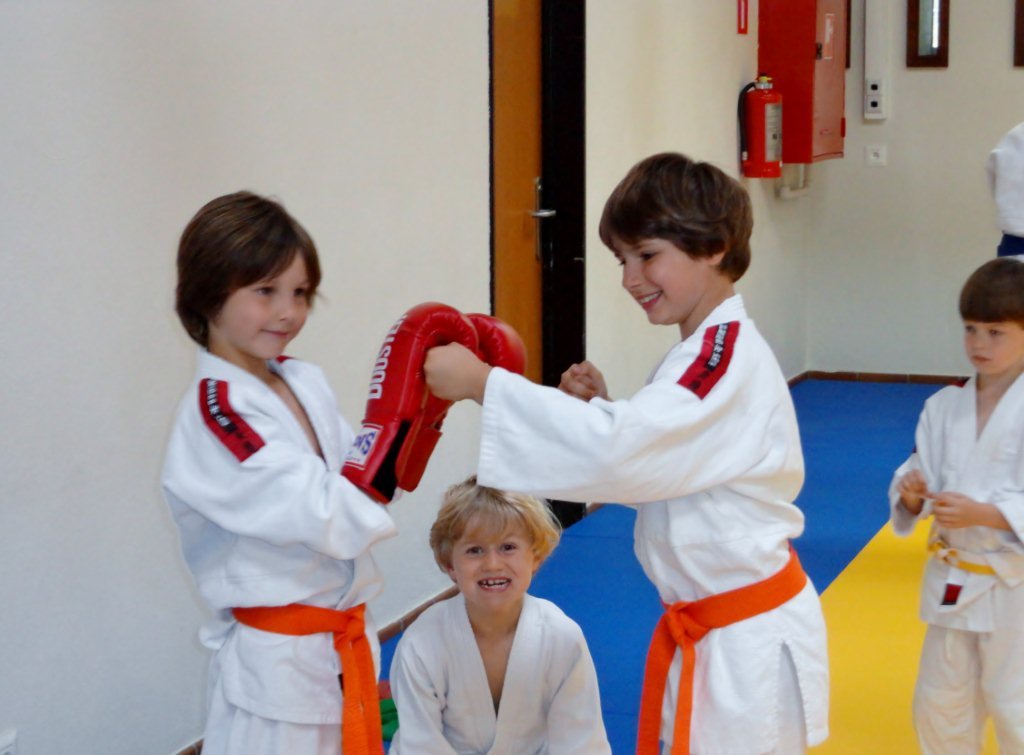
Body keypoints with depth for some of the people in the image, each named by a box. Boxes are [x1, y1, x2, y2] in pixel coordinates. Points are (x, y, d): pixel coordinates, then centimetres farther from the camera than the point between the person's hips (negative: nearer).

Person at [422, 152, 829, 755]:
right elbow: (654, 470, 15)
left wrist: (482, 383, -30)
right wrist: (603, 409, -3)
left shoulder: (729, 359, -22)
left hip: (748, 645, -9)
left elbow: (618, 451, -34)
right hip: (707, 634, 9)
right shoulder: (709, 353, 9)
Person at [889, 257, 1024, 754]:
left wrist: (983, 513, -28)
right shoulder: (944, 407, 1)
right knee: (939, 705, 16)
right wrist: (912, 494, -16)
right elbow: (921, 475, 5)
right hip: (951, 581, 5)